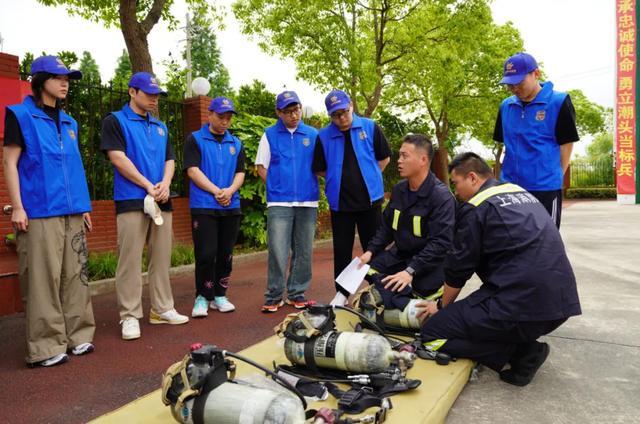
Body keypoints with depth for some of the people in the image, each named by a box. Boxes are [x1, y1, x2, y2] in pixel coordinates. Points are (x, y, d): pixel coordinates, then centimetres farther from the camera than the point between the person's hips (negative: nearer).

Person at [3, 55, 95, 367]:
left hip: (72, 212, 6)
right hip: (39, 212, -6)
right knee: (43, 279, -5)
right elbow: (10, 163, -3)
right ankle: (45, 347, 3)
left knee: (75, 275, 7)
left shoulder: (69, 122, 18)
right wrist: (17, 207, -11)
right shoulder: (20, 115, 2)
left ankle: (77, 336, 16)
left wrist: (84, 206, 16)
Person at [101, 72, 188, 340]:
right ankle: (130, 316, 5)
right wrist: (149, 187, -12)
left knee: (161, 258, 9)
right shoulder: (115, 121, 1)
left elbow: (169, 160, 15)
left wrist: (165, 184, -6)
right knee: (130, 260, -3)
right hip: (131, 201, -6)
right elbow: (117, 158, -9)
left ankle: (162, 309, 19)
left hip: (161, 201, 6)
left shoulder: (160, 127, 19)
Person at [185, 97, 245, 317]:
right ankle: (202, 297, 9)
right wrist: (216, 191, -14)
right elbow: (193, 170, -7)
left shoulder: (236, 143, 16)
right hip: (203, 207, -4)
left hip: (231, 207, 4)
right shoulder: (195, 140, 3)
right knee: (206, 254, -6)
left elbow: (240, 172, 9)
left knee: (225, 255, 8)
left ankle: (219, 295, 20)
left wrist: (230, 190, -11)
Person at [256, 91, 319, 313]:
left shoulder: (313, 134, 9)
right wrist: (276, 187, 0)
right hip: (279, 202, -2)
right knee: (278, 252, -5)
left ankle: (297, 294, 20)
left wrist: (309, 185, 0)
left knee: (303, 252, 7)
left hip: (307, 202, 2)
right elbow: (262, 167, 7)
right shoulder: (269, 135, 6)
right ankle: (273, 296, 7)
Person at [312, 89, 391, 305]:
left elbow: (384, 157, 7)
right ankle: (341, 292, 22)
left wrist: (367, 177, 6)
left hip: (369, 199, 0)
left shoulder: (370, 127, -1)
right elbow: (320, 169, 5)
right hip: (339, 202, 0)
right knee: (342, 250, 8)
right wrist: (338, 178, 1)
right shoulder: (323, 135, -2)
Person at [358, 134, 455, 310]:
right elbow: (386, 227, 11)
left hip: (429, 261, -7)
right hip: (400, 254, 7)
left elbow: (441, 242, -25)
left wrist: (411, 270, -31)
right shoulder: (399, 190, 3)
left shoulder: (442, 196, -19)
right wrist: (370, 251, -4)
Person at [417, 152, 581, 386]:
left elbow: (458, 268, 0)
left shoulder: (476, 208, -6)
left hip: (522, 305, -9)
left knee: (433, 332, 1)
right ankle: (524, 347, 10)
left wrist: (442, 306, 18)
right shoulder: (521, 192, 18)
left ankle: (521, 352, -5)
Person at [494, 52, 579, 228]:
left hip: (546, 188, -4)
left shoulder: (558, 102, -6)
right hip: (509, 187, 5)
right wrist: (510, 171, 9)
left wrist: (554, 177, -1)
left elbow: (566, 144, -2)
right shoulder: (506, 106, 7)